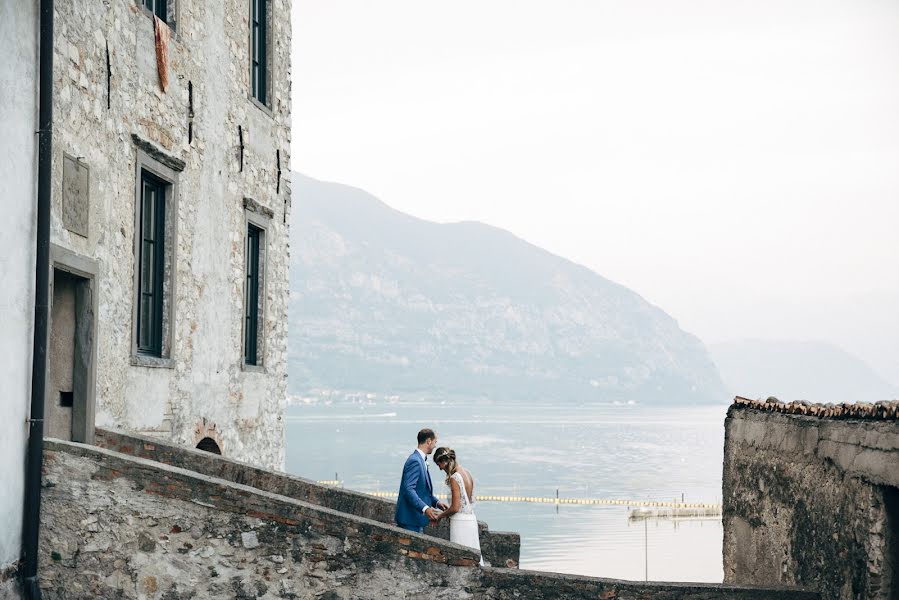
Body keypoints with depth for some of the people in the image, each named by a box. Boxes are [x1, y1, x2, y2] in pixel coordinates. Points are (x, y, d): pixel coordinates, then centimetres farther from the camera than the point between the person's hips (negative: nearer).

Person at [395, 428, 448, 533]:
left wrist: (436, 502, 10)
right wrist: (425, 508, -32)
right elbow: (408, 489, -25)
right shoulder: (415, 461, -17)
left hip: (416, 517, 10)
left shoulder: (420, 460, 15)